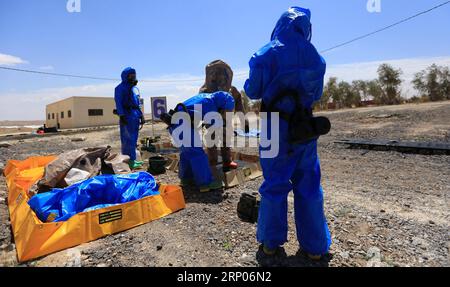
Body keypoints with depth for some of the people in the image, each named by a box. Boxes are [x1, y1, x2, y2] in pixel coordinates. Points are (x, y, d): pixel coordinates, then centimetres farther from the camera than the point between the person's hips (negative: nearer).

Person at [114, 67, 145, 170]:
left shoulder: (134, 87, 21)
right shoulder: (121, 88, -3)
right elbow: (118, 102, -10)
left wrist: (141, 115, 17)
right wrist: (122, 116, -18)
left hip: (136, 115, 8)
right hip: (127, 115, -8)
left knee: (134, 138, 11)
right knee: (128, 139, -9)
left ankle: (132, 159, 18)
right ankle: (128, 161, -7)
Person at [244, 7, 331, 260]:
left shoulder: (265, 54, -8)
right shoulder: (316, 58, 3)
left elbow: (253, 92, -3)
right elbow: (317, 94, 11)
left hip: (275, 127, -2)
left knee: (274, 184, 9)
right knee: (308, 185, 12)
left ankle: (271, 241, 22)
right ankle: (315, 245, 23)